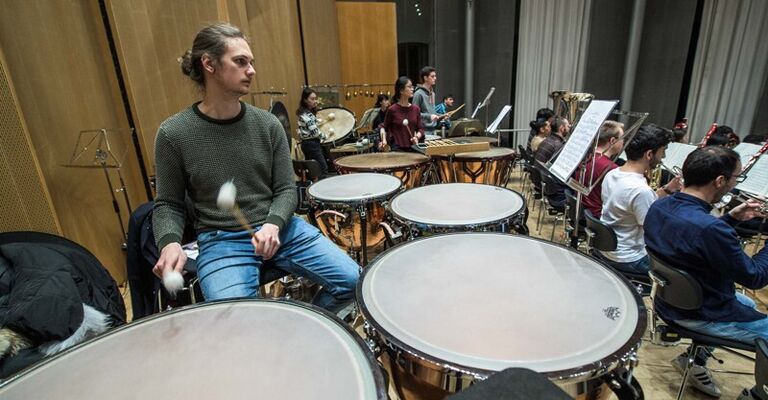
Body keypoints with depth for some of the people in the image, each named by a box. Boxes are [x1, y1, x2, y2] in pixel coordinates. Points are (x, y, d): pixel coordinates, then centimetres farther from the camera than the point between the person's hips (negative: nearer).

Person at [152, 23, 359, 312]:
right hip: (221, 240, -2)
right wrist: (170, 242, -18)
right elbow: (168, 204, 3)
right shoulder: (173, 134, -6)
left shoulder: (268, 124, 0)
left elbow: (286, 190, 2)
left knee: (351, 280, -6)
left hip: (279, 228, 3)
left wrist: (273, 224, -18)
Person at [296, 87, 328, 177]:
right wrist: (323, 136, -3)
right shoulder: (307, 115, -18)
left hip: (306, 143, 10)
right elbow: (315, 132, -20)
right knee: (323, 169, -9)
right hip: (312, 144, -10)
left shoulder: (303, 113, 11)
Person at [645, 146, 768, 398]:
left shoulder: (659, 207, -9)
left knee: (747, 303, 32)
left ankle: (695, 358, 32)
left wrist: (731, 217, 7)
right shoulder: (710, 229, -35)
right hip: (699, 315, -8)